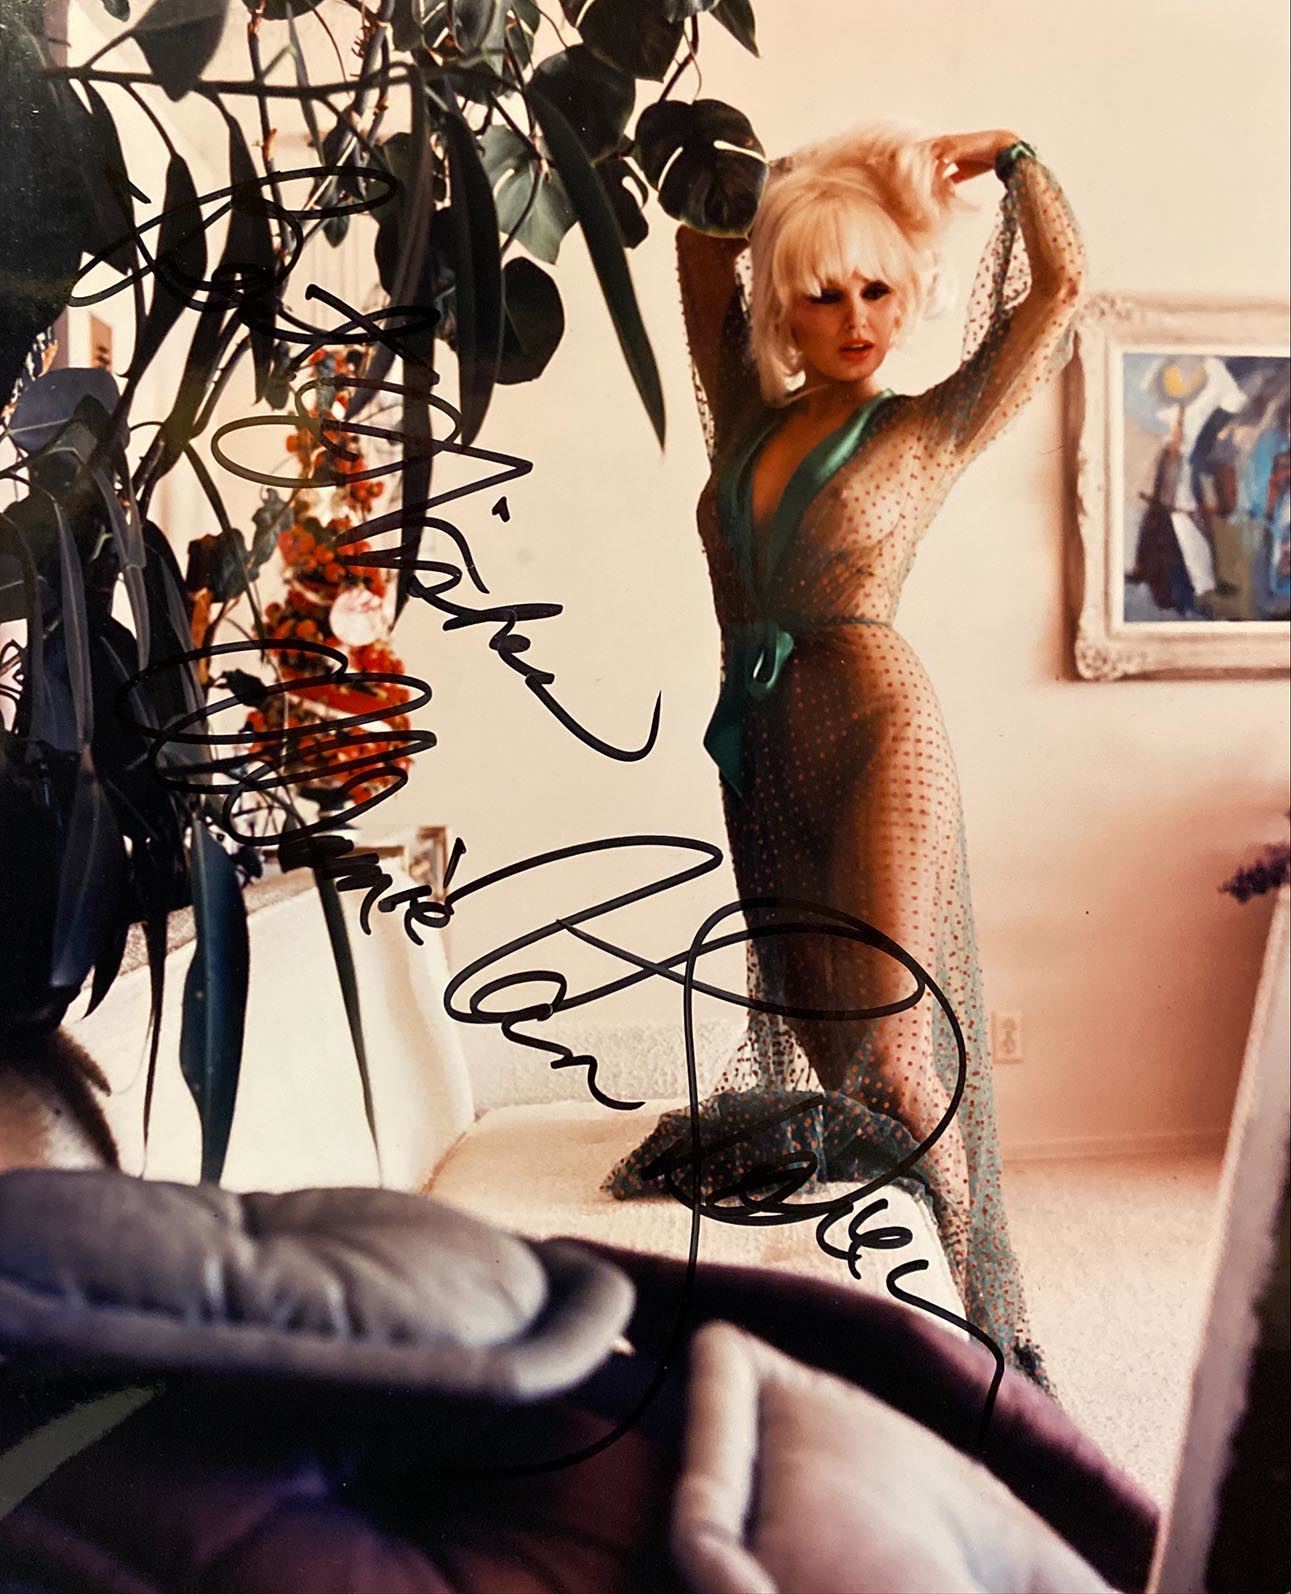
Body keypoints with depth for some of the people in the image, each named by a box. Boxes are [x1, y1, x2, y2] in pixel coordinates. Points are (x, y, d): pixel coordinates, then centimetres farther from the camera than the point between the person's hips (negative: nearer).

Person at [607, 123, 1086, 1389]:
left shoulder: (927, 430, 2)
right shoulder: (745, 422, 14)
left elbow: (1059, 285, -3)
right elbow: (702, 253, 20)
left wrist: (1007, 156, 9)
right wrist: (787, 184, 17)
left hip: (877, 732, -5)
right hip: (757, 746, 5)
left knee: (891, 1038, -7)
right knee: (806, 1021, 10)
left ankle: (965, 1324, 8)